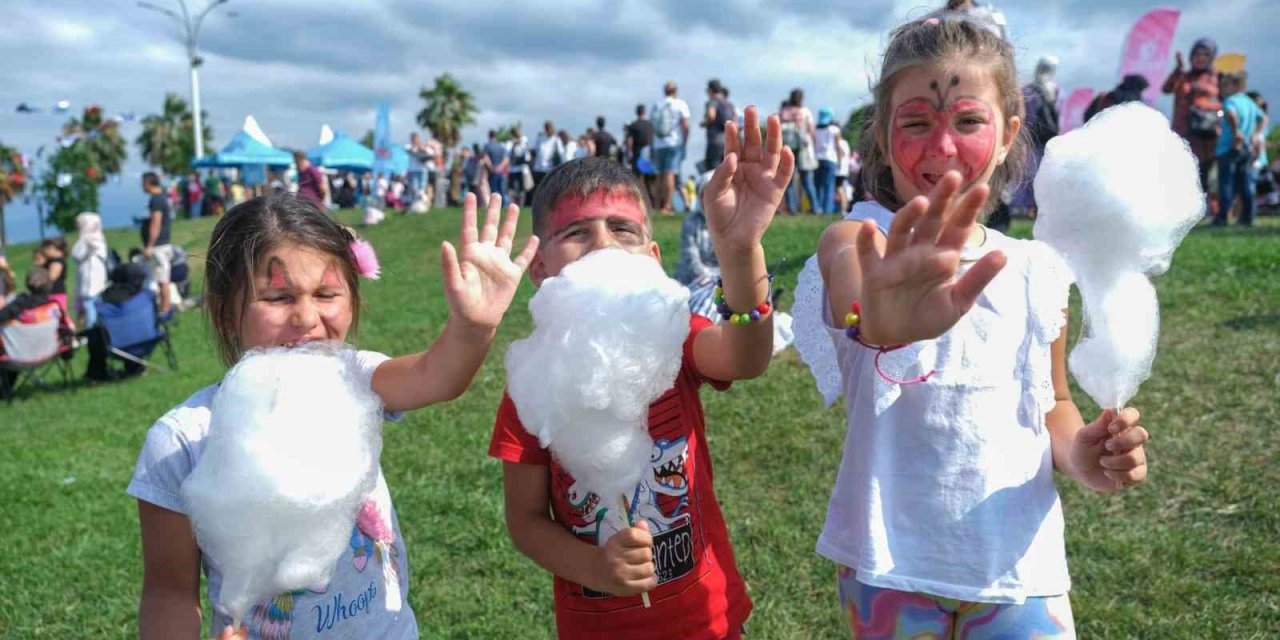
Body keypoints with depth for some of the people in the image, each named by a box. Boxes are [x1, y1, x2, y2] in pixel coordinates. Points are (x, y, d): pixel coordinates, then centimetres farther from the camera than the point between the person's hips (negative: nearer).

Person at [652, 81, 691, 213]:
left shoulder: (656, 105, 9)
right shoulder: (680, 104, -1)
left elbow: (653, 126, 9)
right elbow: (685, 126, -8)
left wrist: (653, 146, 14)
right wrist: (684, 142, 1)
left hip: (659, 144, 3)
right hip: (675, 143, -3)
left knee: (660, 175, 11)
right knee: (670, 173, -8)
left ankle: (659, 204, 16)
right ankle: (667, 205, -15)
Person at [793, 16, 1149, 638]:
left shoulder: (1035, 270, 0)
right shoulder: (864, 243, -12)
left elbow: (1052, 405, 13)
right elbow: (848, 278, -39)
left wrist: (1080, 455, -10)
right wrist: (883, 321, -63)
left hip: (1018, 559, 3)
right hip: (889, 560, -2)